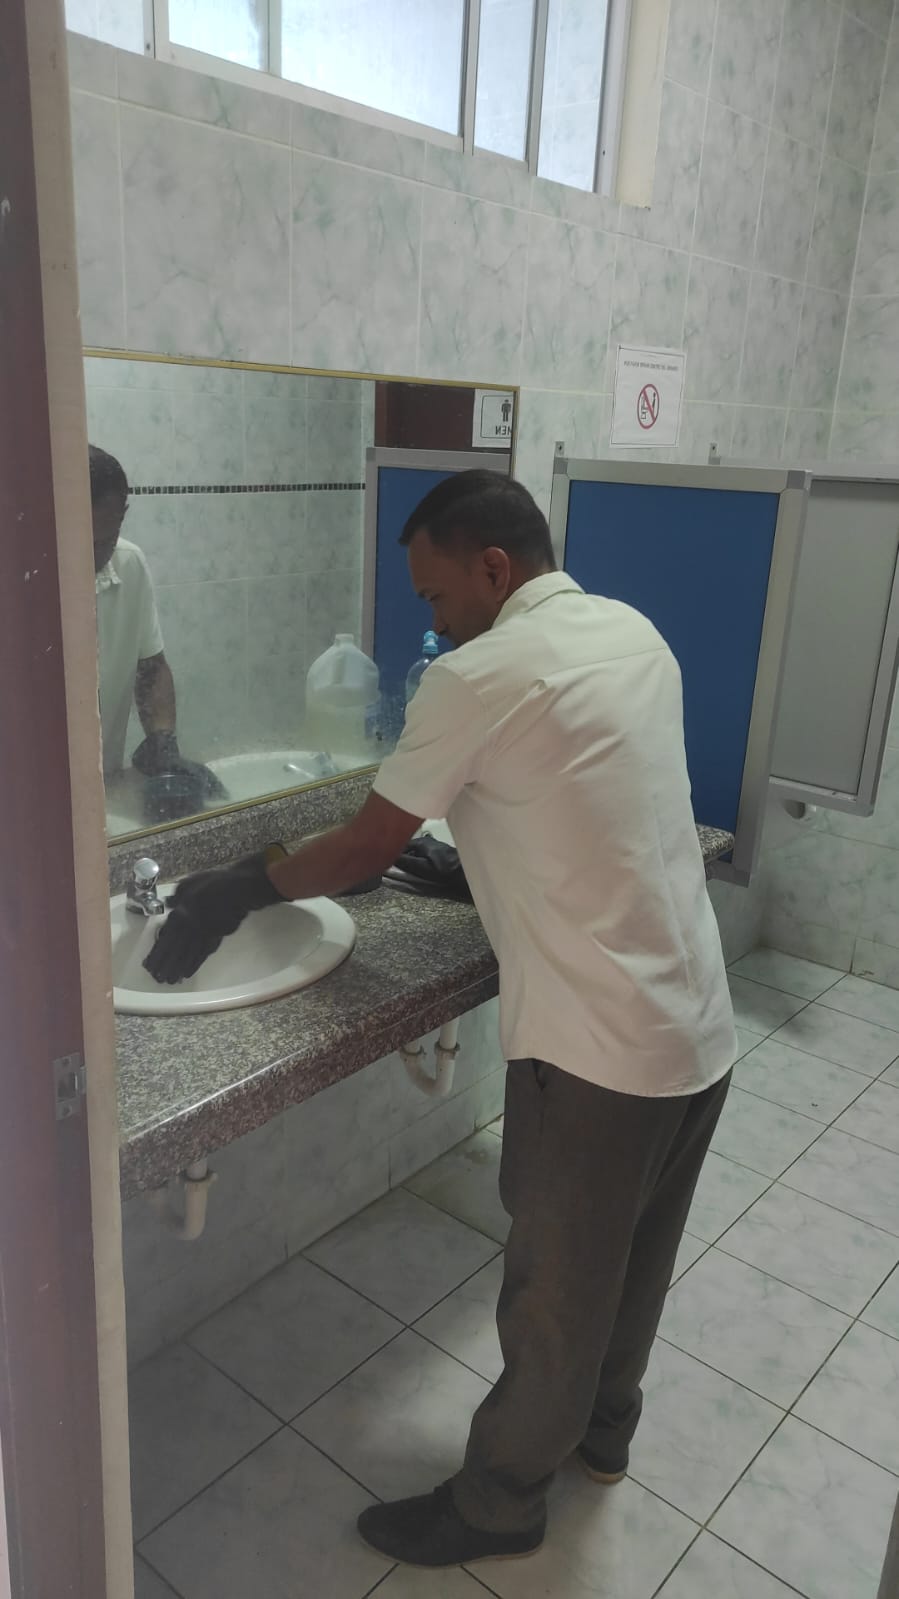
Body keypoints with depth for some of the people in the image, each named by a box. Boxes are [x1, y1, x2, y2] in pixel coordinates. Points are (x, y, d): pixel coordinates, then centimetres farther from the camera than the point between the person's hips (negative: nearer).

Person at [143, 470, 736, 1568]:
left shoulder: (482, 676, -17)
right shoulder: (635, 634, 6)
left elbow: (364, 849, -9)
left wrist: (232, 893, 4)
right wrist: (467, 860, 21)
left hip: (598, 1047, -8)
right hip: (701, 1030, 8)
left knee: (554, 1291, 13)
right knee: (634, 1259, 27)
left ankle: (499, 1503, 36)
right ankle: (602, 1427, 50)